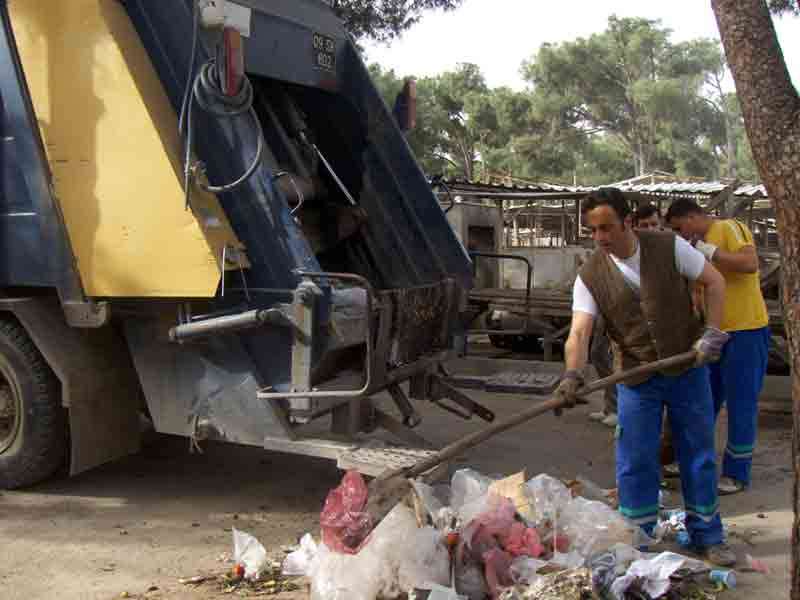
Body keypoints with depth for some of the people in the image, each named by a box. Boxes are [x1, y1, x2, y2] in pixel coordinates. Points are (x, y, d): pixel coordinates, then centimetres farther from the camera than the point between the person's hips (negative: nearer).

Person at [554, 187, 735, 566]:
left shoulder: (669, 247, -11)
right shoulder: (590, 276, -10)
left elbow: (713, 281, -1)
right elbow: (579, 331, -20)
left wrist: (713, 332, -11)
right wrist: (572, 374, -37)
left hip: (687, 368, 0)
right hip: (636, 378, 0)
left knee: (699, 456, 9)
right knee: (635, 463, 3)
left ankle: (707, 537, 25)